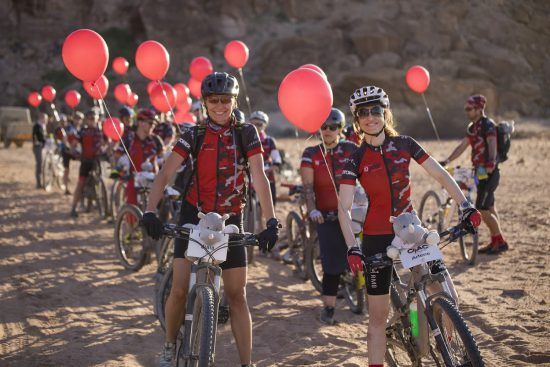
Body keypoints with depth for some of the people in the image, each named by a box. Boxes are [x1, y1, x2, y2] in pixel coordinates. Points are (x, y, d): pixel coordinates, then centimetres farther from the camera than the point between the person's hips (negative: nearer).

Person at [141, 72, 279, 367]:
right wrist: (150, 211, -27)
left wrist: (271, 222, -24)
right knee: (180, 290, -8)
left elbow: (259, 178, -12)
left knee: (237, 296, 1)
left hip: (230, 221, 0)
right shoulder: (194, 136, -3)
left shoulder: (246, 134, -4)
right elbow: (165, 174, -11)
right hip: (194, 217, 0)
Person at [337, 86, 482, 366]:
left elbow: (441, 175, 3)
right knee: (378, 315, 2)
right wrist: (352, 248, -24)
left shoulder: (404, 144, 0)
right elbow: (344, 208, -11)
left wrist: (465, 206, -11)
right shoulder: (356, 159, -5)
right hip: (377, 238, -2)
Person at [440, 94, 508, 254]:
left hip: (489, 173, -10)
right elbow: (462, 146, 16)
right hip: (480, 172, 10)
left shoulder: (488, 125, -14)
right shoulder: (472, 127, 14)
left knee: (482, 210, -11)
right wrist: (447, 161, 9)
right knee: (489, 208, 14)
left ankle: (500, 242, -1)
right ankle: (496, 242, 21)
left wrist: (491, 163, -46)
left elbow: (492, 144, -30)